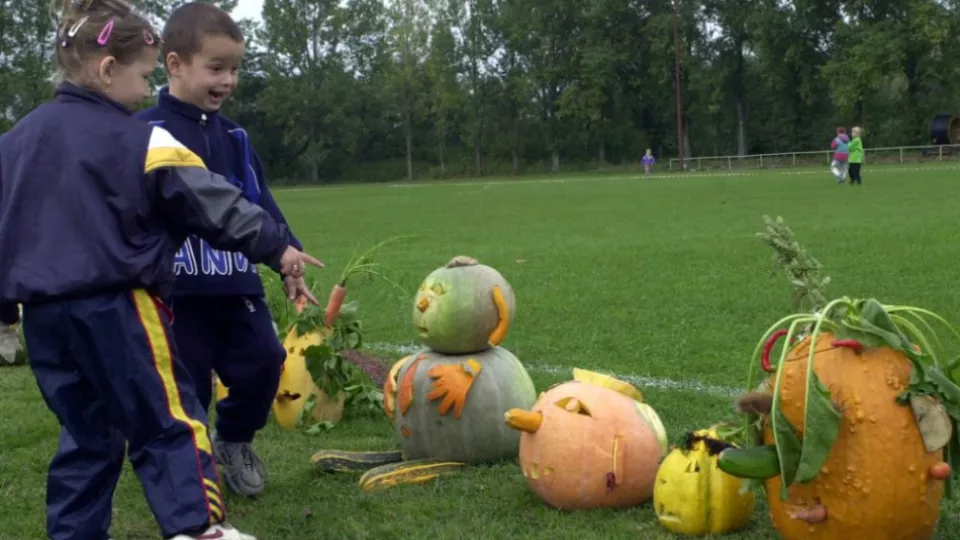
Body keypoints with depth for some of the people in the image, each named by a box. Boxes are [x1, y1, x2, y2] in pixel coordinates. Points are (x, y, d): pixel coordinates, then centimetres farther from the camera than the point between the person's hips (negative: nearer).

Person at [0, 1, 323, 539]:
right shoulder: (142, 142, -8)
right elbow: (216, 204, -4)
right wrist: (276, 246, 5)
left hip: (43, 313, 7)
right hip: (116, 308, -6)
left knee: (85, 432, 15)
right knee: (171, 422, 1)